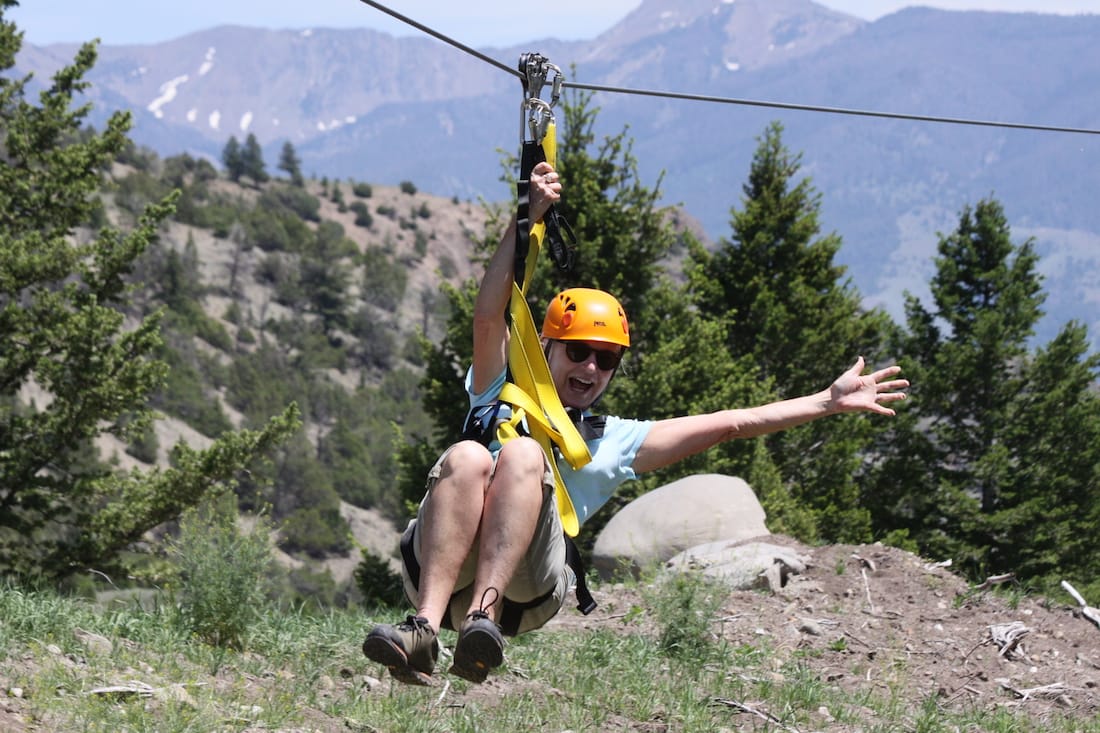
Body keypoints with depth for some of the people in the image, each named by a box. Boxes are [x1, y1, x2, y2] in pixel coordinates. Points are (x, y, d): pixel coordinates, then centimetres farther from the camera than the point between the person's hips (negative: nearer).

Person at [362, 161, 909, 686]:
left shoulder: (614, 442, 31)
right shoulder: (504, 397, 30)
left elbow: (731, 424, 28)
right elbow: (488, 316, 15)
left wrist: (830, 402, 22)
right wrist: (527, 218, 5)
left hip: (523, 592, 0)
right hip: (441, 572, 0)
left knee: (523, 454, -26)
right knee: (468, 456, -30)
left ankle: (482, 620, -48)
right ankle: (425, 627, -47)